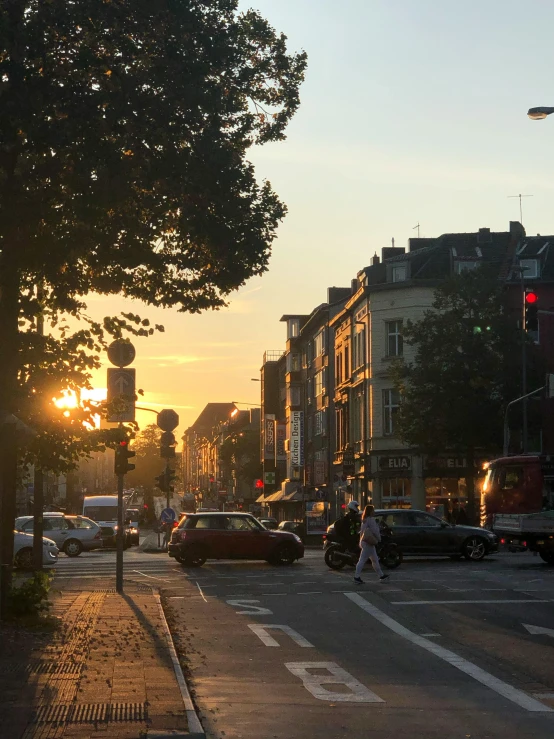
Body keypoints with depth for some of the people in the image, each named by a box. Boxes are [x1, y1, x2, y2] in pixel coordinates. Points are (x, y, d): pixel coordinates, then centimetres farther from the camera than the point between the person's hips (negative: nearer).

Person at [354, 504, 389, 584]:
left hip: (364, 541, 10)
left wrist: (360, 542, 21)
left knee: (375, 560, 17)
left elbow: (361, 531, 18)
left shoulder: (364, 520, 13)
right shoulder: (371, 520, -16)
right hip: (369, 542, -10)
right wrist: (379, 538, -3)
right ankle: (357, 577, -12)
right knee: (362, 560, -10)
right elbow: (375, 531, -17)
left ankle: (381, 575, 24)